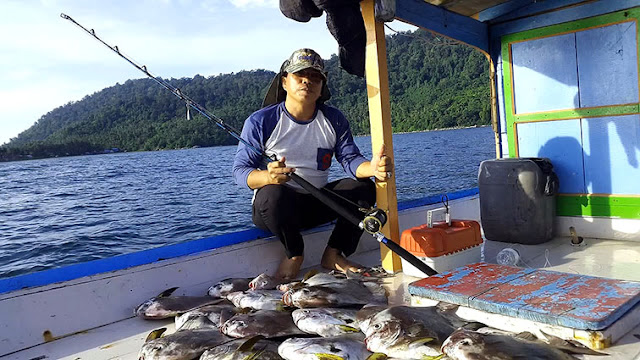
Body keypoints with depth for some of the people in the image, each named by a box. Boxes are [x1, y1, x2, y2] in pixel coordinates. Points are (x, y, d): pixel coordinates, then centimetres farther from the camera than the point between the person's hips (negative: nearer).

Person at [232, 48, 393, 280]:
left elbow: (351, 160, -6)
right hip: (273, 208, -3)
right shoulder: (260, 121, -8)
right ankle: (294, 255, -8)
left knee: (363, 187, -17)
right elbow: (240, 169, -11)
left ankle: (333, 255, -2)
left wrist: (372, 167, -32)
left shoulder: (334, 120, 4)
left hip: (318, 204, 4)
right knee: (273, 194, -38)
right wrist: (267, 177, -36)